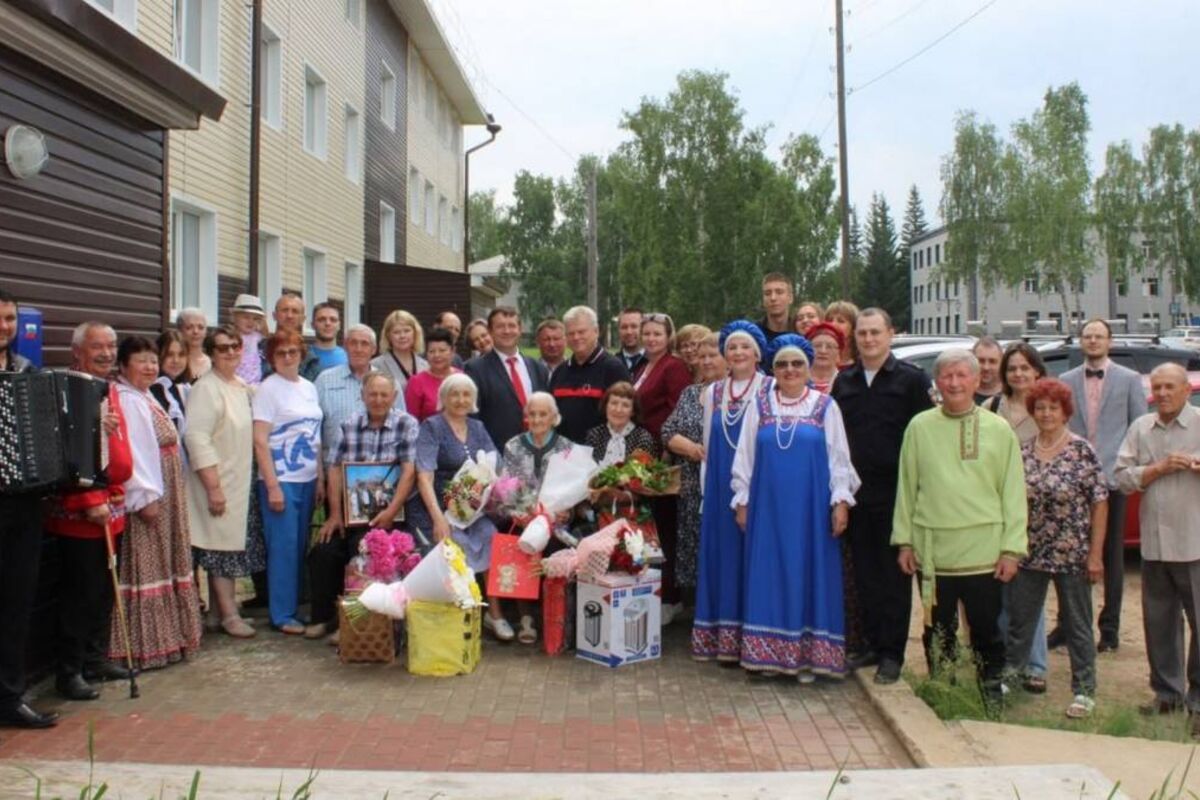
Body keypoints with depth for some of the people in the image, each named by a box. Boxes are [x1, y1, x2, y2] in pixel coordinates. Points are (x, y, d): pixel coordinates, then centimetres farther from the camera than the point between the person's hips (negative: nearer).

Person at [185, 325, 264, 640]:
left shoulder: (242, 388, 11)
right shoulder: (206, 388, -14)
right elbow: (197, 439, -20)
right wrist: (213, 486, -22)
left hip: (239, 482, 8)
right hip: (218, 483, -8)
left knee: (230, 548, 12)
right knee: (222, 548, -2)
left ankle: (217, 612, 22)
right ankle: (229, 615, 6)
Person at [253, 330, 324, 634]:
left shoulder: (309, 388, 12)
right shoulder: (268, 389, -7)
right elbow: (260, 441, -11)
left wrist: (321, 478, 10)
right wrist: (272, 486, -15)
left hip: (307, 480, 6)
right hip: (281, 480, -6)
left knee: (301, 546, 9)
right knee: (283, 547, -2)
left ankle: (295, 605, 19)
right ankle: (282, 615, 6)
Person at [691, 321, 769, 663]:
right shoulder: (713, 392, 13)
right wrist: (707, 489, 11)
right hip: (720, 488, 4)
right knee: (720, 554, 6)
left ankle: (749, 639, 6)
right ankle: (720, 637, 14)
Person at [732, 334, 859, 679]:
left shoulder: (826, 406, 3)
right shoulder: (759, 404, 6)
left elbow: (839, 459, 3)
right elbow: (744, 457, 9)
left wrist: (841, 501, -5)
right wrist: (742, 500, 5)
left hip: (811, 507, -1)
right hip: (768, 506, 1)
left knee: (809, 573, 3)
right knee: (770, 574, 5)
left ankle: (808, 654, 11)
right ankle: (770, 652, 14)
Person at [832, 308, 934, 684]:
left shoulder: (912, 379, -3)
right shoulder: (844, 381, 11)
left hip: (894, 494, -4)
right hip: (855, 494, 4)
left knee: (895, 574, 3)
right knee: (863, 573, 10)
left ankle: (891, 652, 11)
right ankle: (870, 642, 22)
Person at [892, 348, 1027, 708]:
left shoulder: (999, 430, 3)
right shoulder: (919, 427, 4)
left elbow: (1014, 493, 3)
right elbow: (906, 487, 7)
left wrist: (1012, 548, -2)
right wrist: (904, 540, 4)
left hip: (984, 551, -1)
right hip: (932, 550, 1)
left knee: (986, 628, 8)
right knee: (938, 630, 11)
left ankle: (992, 691, 25)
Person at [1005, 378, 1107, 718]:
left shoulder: (1082, 451, -7)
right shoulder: (1023, 453, 4)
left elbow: (1100, 502, -7)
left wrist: (1095, 553, -9)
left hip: (1072, 555, -3)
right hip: (1029, 555, 4)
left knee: (1077, 625, 8)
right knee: (1019, 621, 12)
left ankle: (1084, 691, 20)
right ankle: (1013, 675, 27)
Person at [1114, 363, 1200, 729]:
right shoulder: (1140, 428, 10)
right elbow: (1122, 477, 4)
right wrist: (1158, 469, -9)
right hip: (1154, 544, 4)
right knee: (1158, 623, 11)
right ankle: (1167, 692, 24)